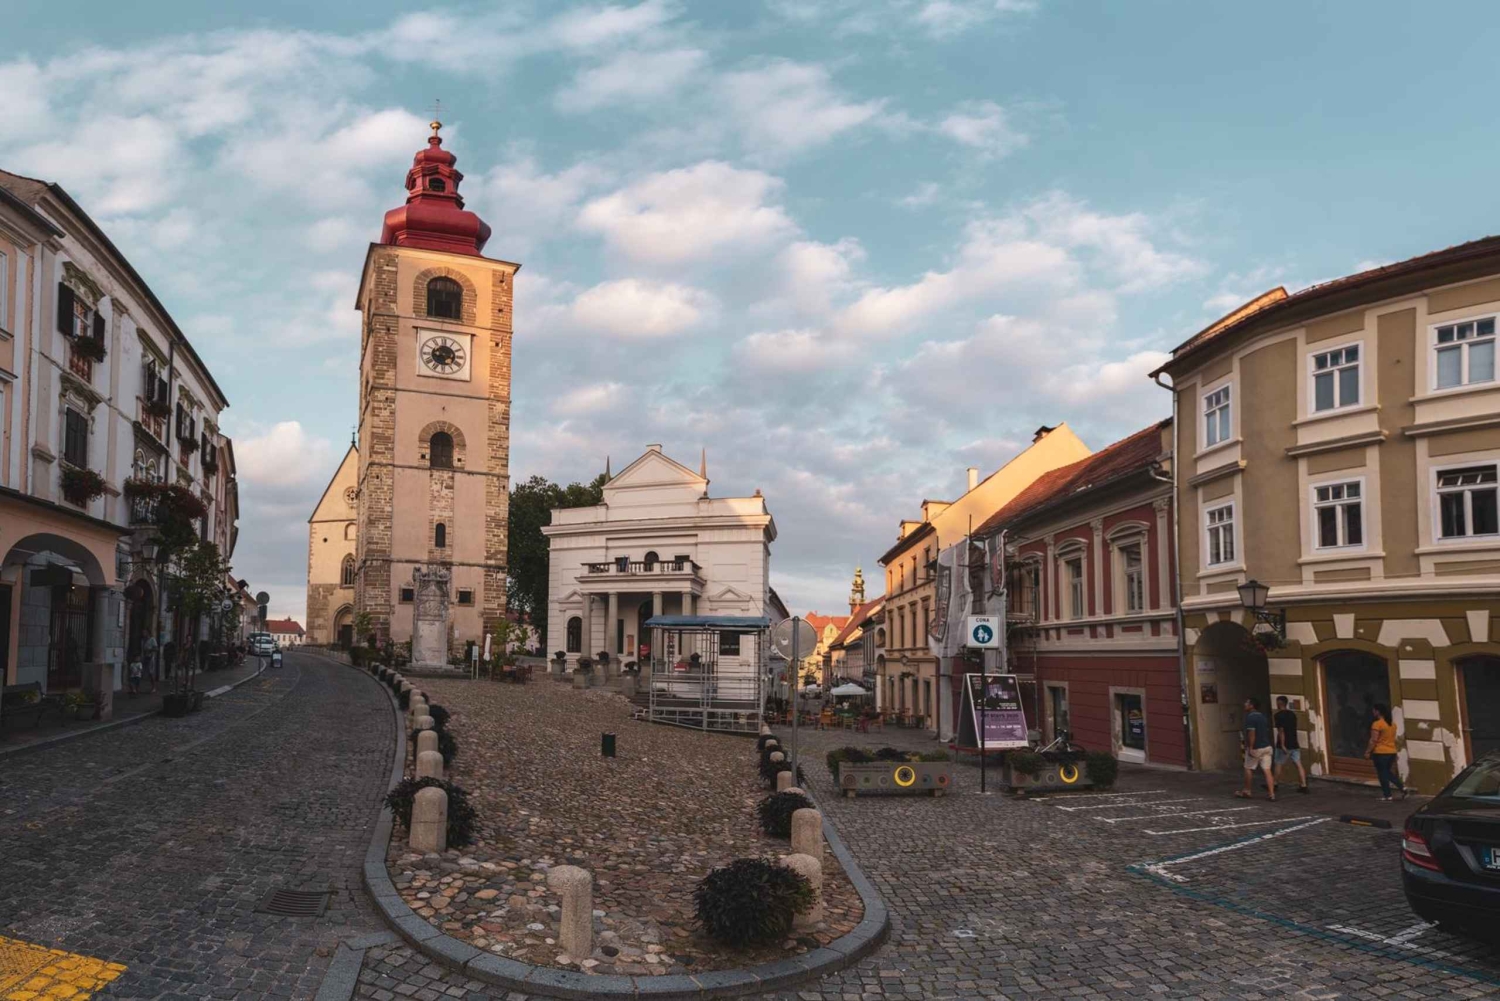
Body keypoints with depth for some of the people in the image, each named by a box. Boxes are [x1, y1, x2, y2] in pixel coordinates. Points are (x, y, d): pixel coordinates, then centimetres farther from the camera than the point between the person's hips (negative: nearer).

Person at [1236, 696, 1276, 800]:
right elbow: (1267, 731, 18)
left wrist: (1250, 748, -20)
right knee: (1267, 770, 2)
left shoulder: (1250, 717, -14)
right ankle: (1271, 794, -3)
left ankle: (1246, 792, 20)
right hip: (1266, 746, 7)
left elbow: (1252, 733, -21)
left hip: (1255, 748, -7)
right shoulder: (1263, 716, 11)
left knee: (1248, 769, 10)